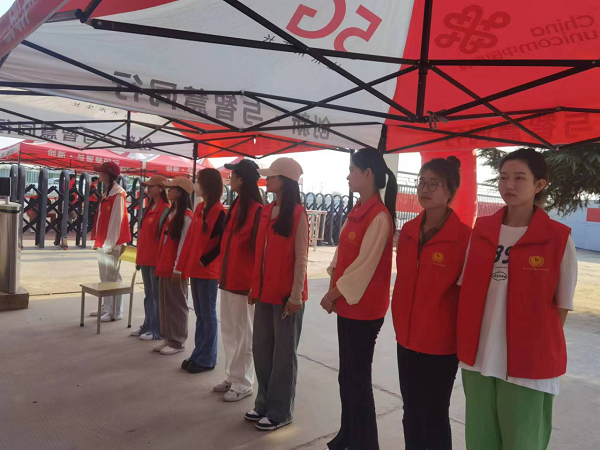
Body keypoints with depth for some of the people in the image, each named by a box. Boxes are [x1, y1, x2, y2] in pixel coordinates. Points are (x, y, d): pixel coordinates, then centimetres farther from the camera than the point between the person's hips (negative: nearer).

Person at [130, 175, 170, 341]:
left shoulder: (165, 210, -12)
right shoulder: (149, 208, 14)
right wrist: (140, 255, 16)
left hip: (156, 259, -9)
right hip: (145, 258, 9)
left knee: (157, 295, 0)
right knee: (148, 294, 16)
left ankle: (158, 330, 9)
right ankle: (148, 326, 27)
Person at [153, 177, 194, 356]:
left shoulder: (186, 215, -12)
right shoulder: (171, 212, 15)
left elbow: (183, 244, -16)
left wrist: (177, 268, -17)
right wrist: (160, 264, 14)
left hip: (175, 267, -9)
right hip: (165, 265, 9)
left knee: (176, 304, 1)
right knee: (164, 303, 13)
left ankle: (177, 342, 11)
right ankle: (168, 338, 24)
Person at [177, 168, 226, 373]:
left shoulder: (219, 212, -14)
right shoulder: (200, 207, 10)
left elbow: (223, 243, -17)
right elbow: (192, 237, 14)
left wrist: (205, 261, -14)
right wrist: (185, 263, 10)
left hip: (208, 270, -8)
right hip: (195, 269, 8)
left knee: (208, 315, 2)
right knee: (200, 314, 15)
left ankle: (207, 359, 13)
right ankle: (198, 354, 25)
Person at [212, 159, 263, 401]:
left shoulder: (257, 210, -16)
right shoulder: (235, 206, 11)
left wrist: (256, 281, -14)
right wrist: (223, 271, 15)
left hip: (244, 281, -9)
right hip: (228, 277, 9)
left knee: (243, 333, 4)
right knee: (228, 331, 17)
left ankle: (243, 383, 18)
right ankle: (232, 377, 31)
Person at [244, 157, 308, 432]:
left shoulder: (298, 213, -10)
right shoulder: (266, 211, 11)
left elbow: (301, 256, -13)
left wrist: (296, 294, -16)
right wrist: (255, 286, 14)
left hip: (287, 294, -7)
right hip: (264, 291, 7)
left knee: (283, 353, 5)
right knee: (261, 349, 14)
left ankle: (280, 412, 19)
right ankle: (264, 403, 30)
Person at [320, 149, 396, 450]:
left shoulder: (379, 216, -18)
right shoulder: (357, 211, 10)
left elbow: (365, 266, -19)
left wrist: (333, 295, -10)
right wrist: (333, 291, 3)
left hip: (365, 309, -9)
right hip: (347, 305, 9)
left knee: (358, 379, 4)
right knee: (347, 375, 18)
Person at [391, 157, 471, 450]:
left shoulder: (464, 236, -14)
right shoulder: (407, 231, 2)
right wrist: (400, 323, 12)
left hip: (441, 343, -5)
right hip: (407, 338, 5)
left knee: (434, 415, 10)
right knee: (411, 413, 18)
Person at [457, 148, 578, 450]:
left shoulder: (559, 238, -8)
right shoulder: (481, 230, 2)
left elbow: (561, 306, -2)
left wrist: (541, 348, -2)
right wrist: (468, 341, 4)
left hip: (529, 364, -3)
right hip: (477, 359, 4)